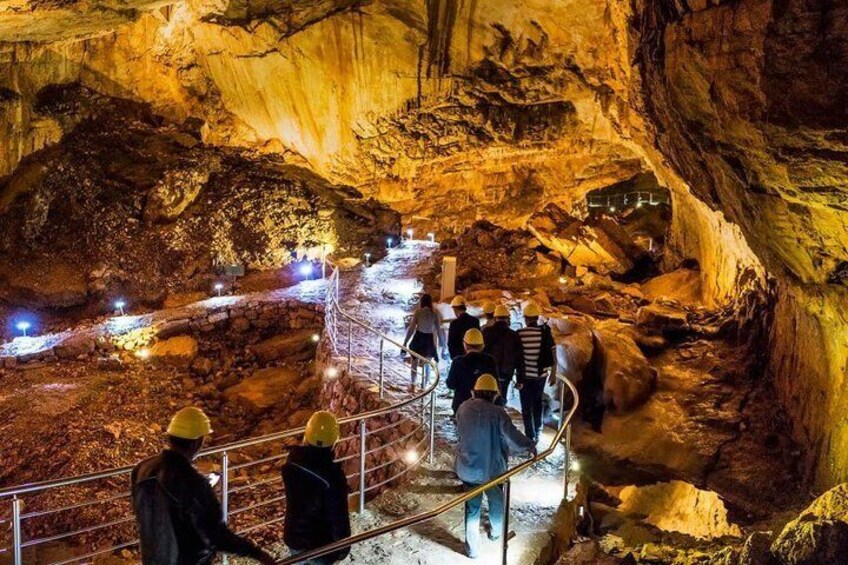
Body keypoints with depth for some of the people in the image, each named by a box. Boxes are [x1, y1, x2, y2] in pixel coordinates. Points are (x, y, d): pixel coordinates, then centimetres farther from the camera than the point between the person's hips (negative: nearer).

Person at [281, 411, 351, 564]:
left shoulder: (293, 461, -16)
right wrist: (343, 546, -6)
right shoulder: (332, 476, -33)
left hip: (293, 537, 5)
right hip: (319, 544, -5)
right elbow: (339, 516, -22)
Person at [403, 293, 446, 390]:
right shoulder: (435, 313, -5)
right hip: (429, 340, 2)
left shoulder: (418, 312, -10)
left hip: (418, 339, -2)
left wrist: (405, 342, -5)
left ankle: (412, 385, 12)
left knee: (414, 363, 15)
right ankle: (424, 386, 18)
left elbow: (412, 328, -11)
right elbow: (439, 330, -4)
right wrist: (442, 343, 5)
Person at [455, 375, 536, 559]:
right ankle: (496, 531, 48)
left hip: (467, 468, 2)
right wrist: (530, 446, -4)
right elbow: (512, 437, -20)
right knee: (496, 501, 25)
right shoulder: (497, 412, -21)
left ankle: (472, 548, 18)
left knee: (472, 506, 15)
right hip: (491, 469, -2)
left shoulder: (463, 408, -8)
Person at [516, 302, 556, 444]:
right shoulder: (545, 331, -6)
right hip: (541, 374, 3)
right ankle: (537, 432, 31)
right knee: (537, 402, 23)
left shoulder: (520, 334, -13)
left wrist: (518, 377, 2)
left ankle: (530, 436, 11)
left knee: (526, 406, 9)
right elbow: (552, 354, -5)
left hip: (525, 375, -3)